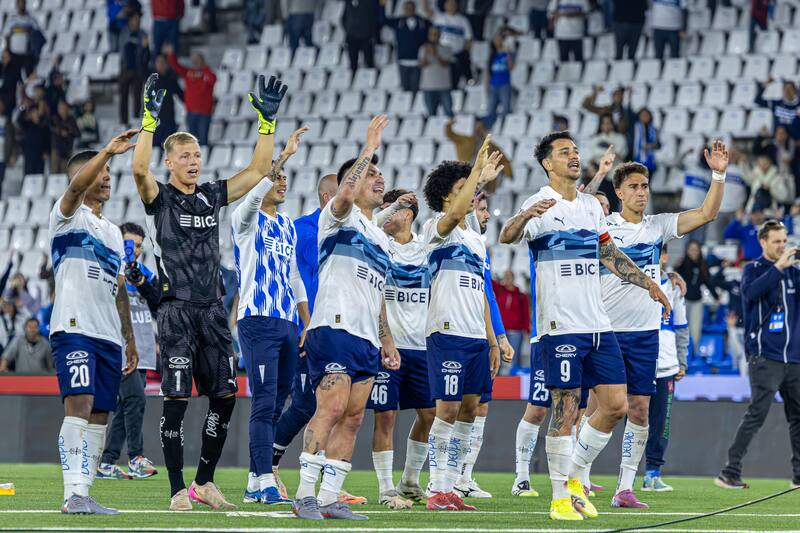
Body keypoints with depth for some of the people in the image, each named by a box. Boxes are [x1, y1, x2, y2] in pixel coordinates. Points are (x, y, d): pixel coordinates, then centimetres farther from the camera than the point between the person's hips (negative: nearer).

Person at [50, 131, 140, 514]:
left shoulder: (113, 233, 24)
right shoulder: (67, 216, 2)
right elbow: (76, 186, -21)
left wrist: (129, 339, 23)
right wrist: (108, 152, -32)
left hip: (108, 336, 8)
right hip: (74, 328, -8)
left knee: (98, 417, 4)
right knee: (79, 405, -19)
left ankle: (81, 495, 6)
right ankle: (74, 494, -25)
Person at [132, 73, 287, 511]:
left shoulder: (212, 196, 14)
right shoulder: (159, 198, -1)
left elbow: (258, 170, 15)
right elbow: (139, 168, -21)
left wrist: (268, 121, 9)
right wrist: (150, 119, -24)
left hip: (212, 311, 5)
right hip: (177, 311, -5)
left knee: (224, 397, 4)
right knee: (176, 400, -7)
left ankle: (204, 482, 16)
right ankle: (178, 491, -2)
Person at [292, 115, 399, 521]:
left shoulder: (380, 238, 26)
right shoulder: (340, 217, 2)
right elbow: (346, 192, -23)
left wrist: (387, 342, 24)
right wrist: (370, 147, -16)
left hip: (366, 339, 8)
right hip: (334, 327, -8)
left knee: (352, 418, 3)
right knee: (332, 409, -17)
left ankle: (329, 498, 4)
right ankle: (305, 494, -17)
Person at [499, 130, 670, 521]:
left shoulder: (591, 206, 15)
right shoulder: (540, 205, -7)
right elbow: (506, 236, -26)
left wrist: (647, 283, 24)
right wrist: (526, 216, -47)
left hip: (598, 324, 7)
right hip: (560, 325, -7)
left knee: (616, 404, 4)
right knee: (565, 410, -5)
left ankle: (575, 477, 19)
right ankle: (560, 497, 3)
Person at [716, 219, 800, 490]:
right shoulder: (753, 269, -1)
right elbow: (751, 291, -21)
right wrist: (778, 267, -24)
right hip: (765, 357, -6)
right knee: (756, 414, -11)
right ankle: (730, 473, -9)